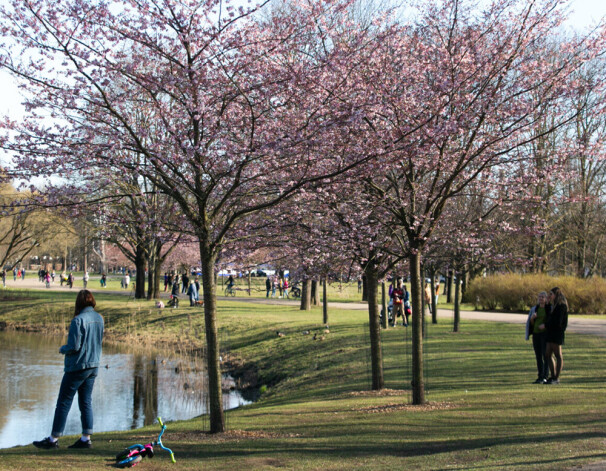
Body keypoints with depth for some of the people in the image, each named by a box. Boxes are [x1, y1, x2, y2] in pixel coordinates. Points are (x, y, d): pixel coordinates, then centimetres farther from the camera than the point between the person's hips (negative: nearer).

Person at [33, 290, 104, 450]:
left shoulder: (78, 320, -17)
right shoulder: (99, 319, 4)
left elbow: (73, 347, -18)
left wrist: (62, 349, 0)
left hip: (78, 366, -7)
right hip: (93, 366, 7)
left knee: (64, 402, 1)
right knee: (86, 402, 11)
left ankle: (53, 439, 5)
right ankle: (86, 438, 11)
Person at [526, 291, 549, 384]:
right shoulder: (534, 309, 11)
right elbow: (531, 323, 11)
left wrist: (545, 325, -20)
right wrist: (532, 317, -11)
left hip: (545, 334, -5)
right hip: (536, 334, 5)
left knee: (545, 356, -9)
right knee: (538, 356, 6)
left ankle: (544, 377, -10)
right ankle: (540, 377, 10)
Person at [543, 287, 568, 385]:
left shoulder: (561, 306, -12)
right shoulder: (552, 306, 16)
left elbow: (557, 322, -18)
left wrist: (545, 325, -7)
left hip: (557, 333, -9)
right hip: (550, 333, 9)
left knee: (558, 355, -3)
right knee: (548, 355, 9)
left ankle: (556, 378, 1)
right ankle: (553, 377, 16)